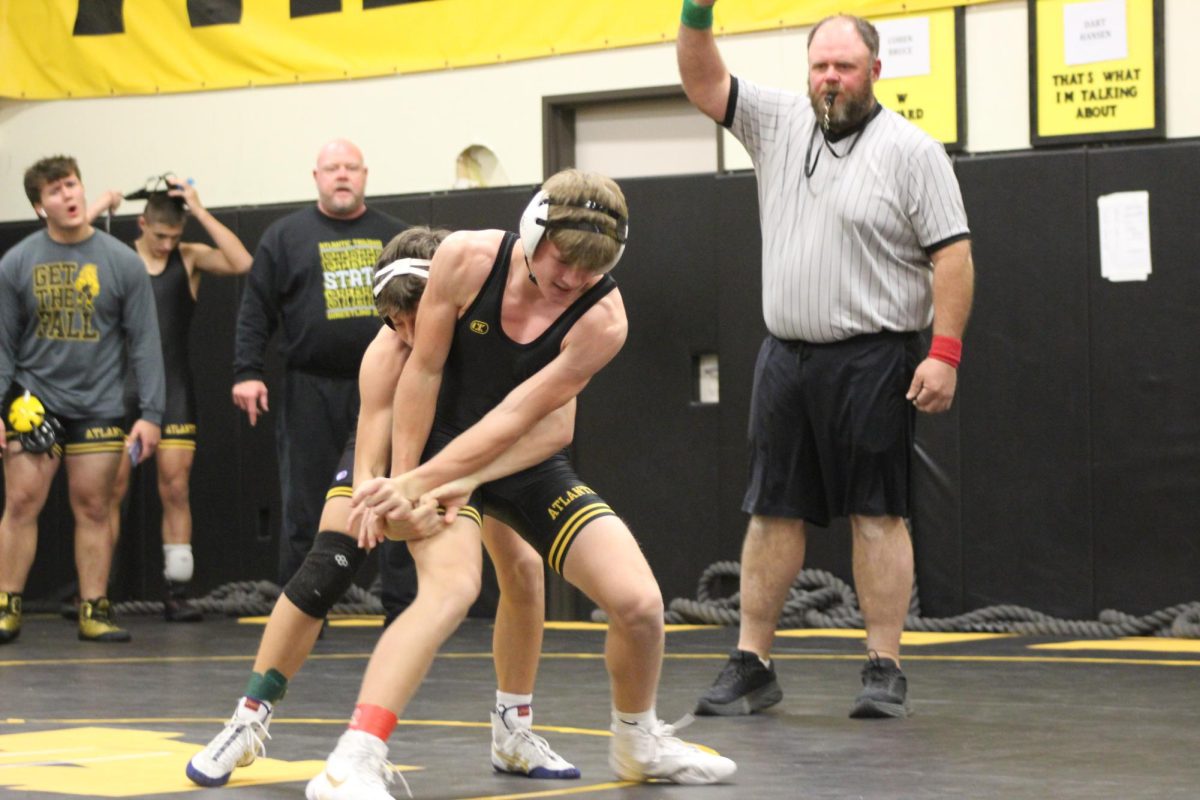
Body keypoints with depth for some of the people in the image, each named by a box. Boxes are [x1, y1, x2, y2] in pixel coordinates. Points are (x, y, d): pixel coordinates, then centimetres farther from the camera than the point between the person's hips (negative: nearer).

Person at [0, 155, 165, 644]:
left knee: (93, 508, 4)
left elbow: (144, 343, 2)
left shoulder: (122, 263, 0)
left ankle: (95, 612, 10)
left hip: (98, 405, 0)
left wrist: (151, 414, -4)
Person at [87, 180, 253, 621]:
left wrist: (199, 210, -15)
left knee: (175, 490, -1)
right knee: (111, 489, 0)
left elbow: (242, 263, -14)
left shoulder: (190, 258, 3)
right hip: (122, 383, 0)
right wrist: (97, 209, -11)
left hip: (173, 387, 0)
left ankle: (176, 592, 3)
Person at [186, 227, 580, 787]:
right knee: (328, 564, -16)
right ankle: (248, 722, -7)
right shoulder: (386, 356, -37)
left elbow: (557, 423, -46)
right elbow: (369, 469, -37)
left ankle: (513, 732, 7)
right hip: (392, 437, -2)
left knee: (523, 565, -12)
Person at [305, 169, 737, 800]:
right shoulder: (466, 258, -18)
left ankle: (638, 743, 24)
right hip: (441, 450, -2)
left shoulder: (601, 318, -20)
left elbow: (515, 419, -23)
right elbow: (423, 370, -10)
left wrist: (414, 486, -25)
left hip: (530, 465, 2)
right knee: (451, 586, -32)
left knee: (639, 603, -8)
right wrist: (401, 481, -13)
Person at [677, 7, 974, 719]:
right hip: (786, 357, 5)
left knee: (877, 513, -3)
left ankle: (885, 670, 1)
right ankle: (752, 666, 10)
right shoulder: (779, 123, 11)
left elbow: (952, 254, -8)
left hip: (872, 360, -5)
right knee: (773, 511, 6)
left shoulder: (910, 151, -4)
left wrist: (945, 353, -16)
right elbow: (704, 83, 11)